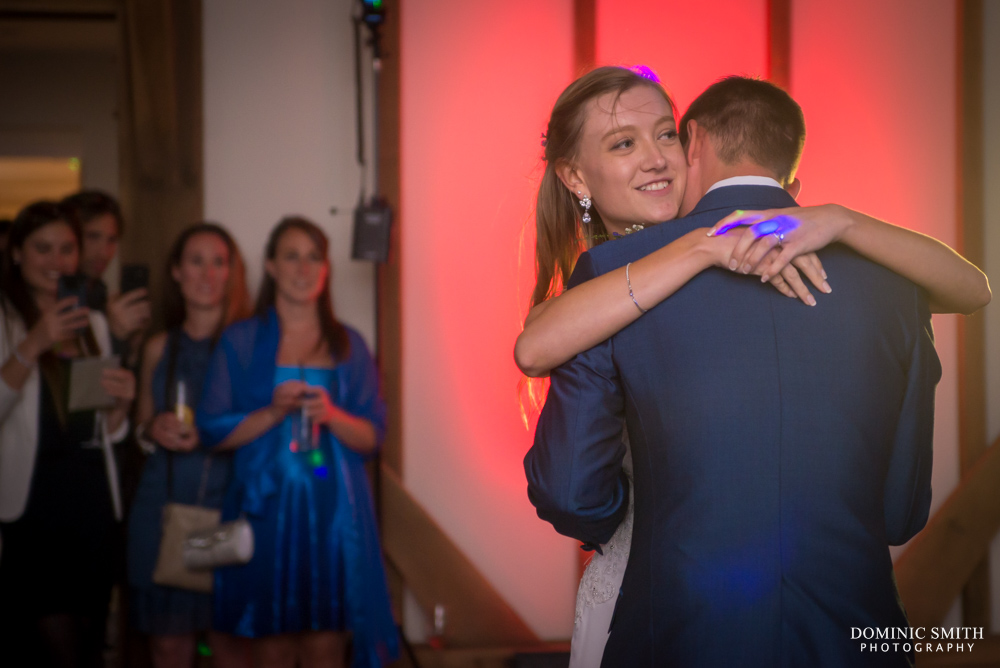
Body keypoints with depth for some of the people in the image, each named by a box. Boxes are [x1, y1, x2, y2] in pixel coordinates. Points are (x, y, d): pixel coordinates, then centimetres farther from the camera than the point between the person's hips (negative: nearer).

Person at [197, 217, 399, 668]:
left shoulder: (348, 344, 12)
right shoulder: (241, 342, 7)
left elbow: (372, 438, 7)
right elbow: (213, 431, 1)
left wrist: (331, 415, -12)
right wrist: (273, 412, -12)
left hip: (332, 513, 2)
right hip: (266, 511, -1)